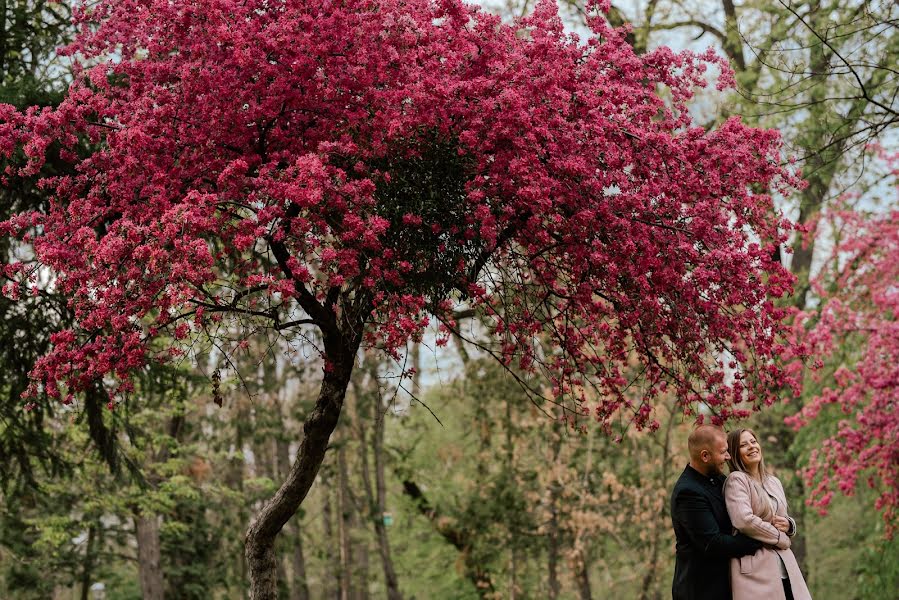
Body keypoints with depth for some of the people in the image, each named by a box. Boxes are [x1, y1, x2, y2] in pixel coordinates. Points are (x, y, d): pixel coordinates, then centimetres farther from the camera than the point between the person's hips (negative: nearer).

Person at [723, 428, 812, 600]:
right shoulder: (736, 479, -5)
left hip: (785, 565, 7)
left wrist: (789, 525, 2)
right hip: (755, 567, -7)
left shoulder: (774, 482, 18)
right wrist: (781, 539, -7)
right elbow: (744, 520, -18)